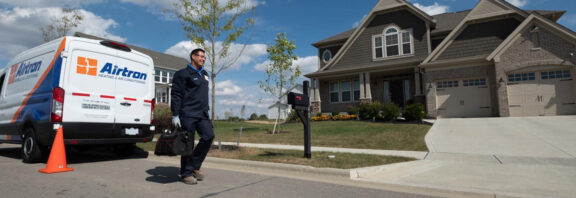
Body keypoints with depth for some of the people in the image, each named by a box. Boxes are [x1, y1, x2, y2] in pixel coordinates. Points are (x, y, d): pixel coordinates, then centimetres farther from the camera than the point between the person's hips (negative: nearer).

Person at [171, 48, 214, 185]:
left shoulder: (204, 74, 20)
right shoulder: (183, 74, -3)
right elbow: (176, 95, -8)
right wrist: (175, 115, -13)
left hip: (202, 113, 7)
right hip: (188, 114, -7)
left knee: (209, 136, -6)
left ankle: (195, 166, 10)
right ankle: (186, 173, 10)